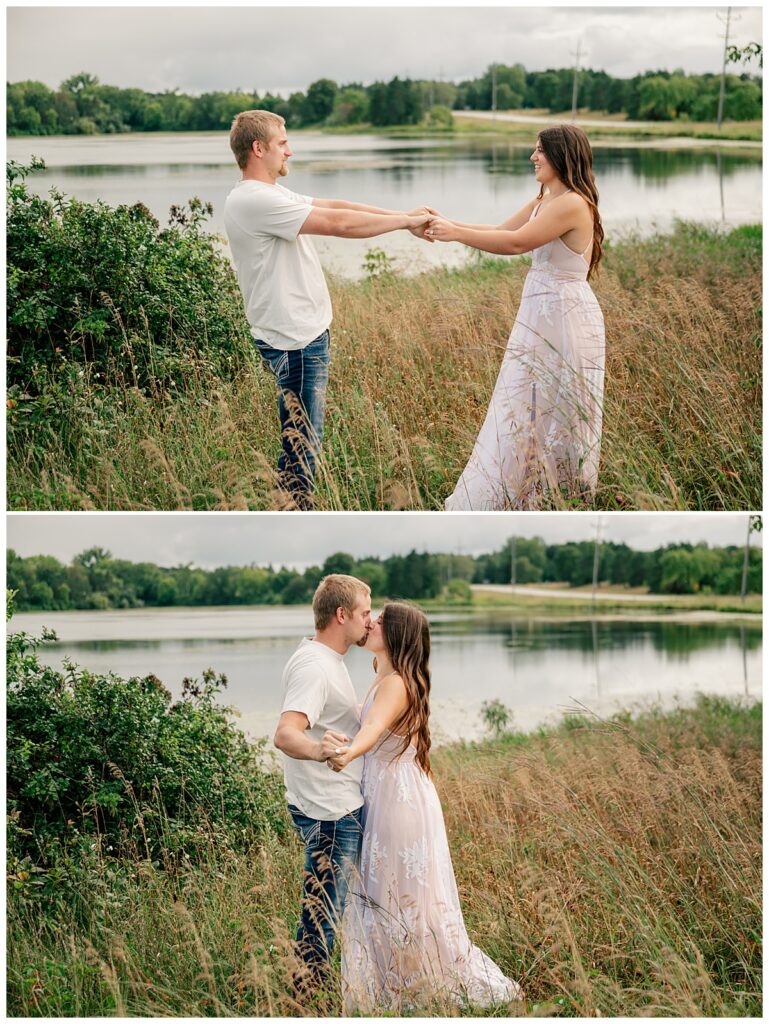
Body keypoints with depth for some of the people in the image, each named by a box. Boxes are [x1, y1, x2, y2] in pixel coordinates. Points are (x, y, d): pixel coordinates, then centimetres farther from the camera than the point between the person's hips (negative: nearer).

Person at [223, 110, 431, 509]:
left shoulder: (269, 196, 15)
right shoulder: (255, 200, -19)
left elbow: (334, 205, 12)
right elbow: (339, 223, -19)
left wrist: (404, 216, 5)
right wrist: (406, 221, -8)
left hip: (304, 335, 11)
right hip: (295, 342, -11)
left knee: (303, 442, 15)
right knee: (302, 446, -6)